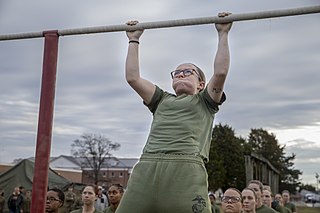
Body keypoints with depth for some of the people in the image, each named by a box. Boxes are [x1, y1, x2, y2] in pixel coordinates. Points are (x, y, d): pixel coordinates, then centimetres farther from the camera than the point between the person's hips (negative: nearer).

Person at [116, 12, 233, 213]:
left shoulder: (204, 102, 23)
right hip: (146, 169, 4)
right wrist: (134, 40, 32)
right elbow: (133, 77, 26)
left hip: (186, 170, -3)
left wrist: (223, 34, 16)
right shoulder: (162, 100, 32)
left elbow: (220, 72, 8)